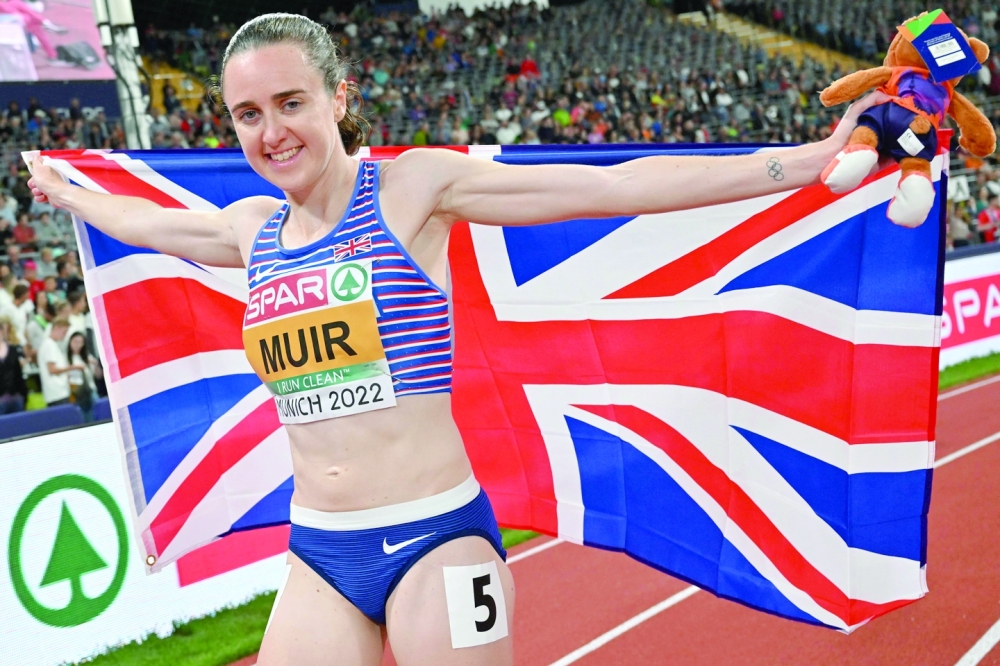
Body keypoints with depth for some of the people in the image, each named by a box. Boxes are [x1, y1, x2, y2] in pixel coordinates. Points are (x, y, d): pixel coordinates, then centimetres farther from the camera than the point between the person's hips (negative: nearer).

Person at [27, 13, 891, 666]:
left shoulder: (414, 188, -8)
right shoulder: (253, 230, 8)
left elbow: (615, 186, -13)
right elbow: (145, 221, 29)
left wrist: (800, 164, -17)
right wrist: (63, 190, 46)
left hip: (434, 536, -5)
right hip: (316, 553, 5)